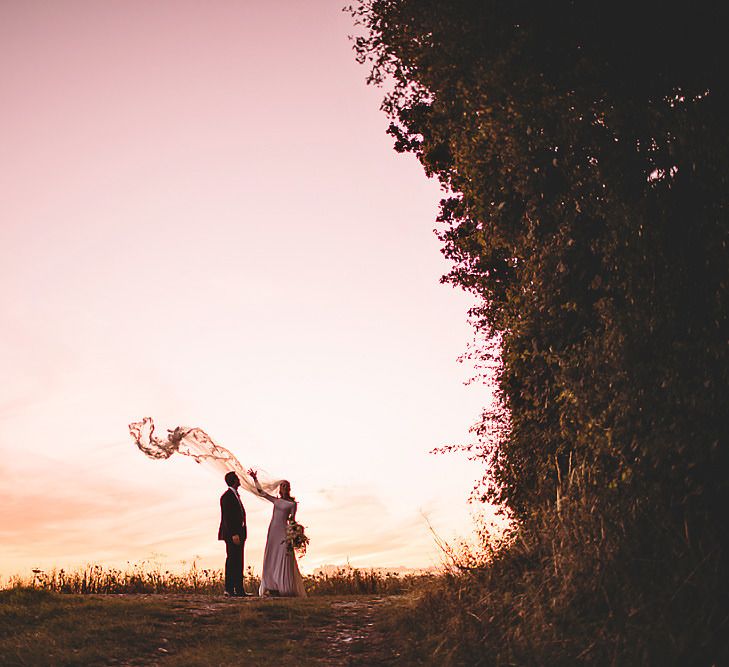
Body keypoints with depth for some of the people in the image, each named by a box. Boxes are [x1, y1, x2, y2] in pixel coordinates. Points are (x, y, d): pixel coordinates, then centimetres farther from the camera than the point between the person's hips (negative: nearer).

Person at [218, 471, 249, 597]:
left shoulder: (235, 495, 18)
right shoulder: (227, 496, -12)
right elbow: (226, 517, -17)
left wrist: (240, 534, 17)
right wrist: (234, 534, -22)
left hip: (238, 533, 10)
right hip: (231, 533, -10)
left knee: (238, 562, 8)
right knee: (232, 560, -7)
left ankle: (239, 589, 11)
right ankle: (229, 588, -3)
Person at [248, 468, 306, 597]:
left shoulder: (293, 504, 3)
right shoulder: (276, 501, 14)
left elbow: (292, 521, -2)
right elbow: (261, 492, 16)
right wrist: (255, 479, 11)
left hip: (284, 531, -5)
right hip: (273, 530, 5)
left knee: (284, 559, -8)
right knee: (271, 559, 1)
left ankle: (287, 588, -8)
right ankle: (273, 587, 3)